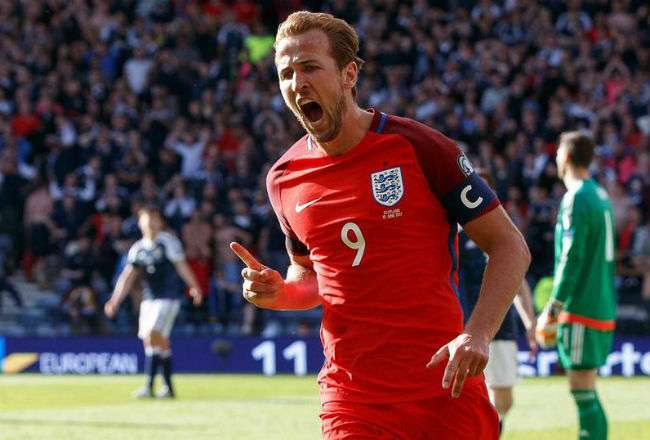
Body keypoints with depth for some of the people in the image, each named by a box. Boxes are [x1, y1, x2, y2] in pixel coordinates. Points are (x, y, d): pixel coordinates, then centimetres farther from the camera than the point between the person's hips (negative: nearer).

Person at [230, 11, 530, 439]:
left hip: (446, 392, -2)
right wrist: (279, 292, 0)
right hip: (352, 403, 3)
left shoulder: (418, 147, -6)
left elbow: (510, 246, -2)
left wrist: (476, 334, -16)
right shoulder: (284, 179, 6)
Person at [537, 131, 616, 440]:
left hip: (581, 310, -9)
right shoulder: (601, 197, 16)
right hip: (603, 308, 9)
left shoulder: (576, 199, -12)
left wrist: (552, 311, -14)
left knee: (583, 392, -9)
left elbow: (571, 259, -17)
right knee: (586, 392, 12)